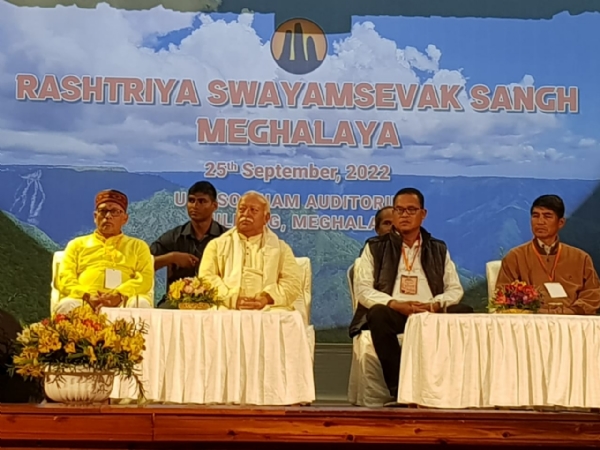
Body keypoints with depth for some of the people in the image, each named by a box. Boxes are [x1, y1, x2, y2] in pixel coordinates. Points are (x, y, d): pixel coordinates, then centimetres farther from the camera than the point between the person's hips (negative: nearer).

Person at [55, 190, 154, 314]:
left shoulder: (138, 246, 25)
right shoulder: (77, 244, 26)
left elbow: (146, 278, 7)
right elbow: (65, 278, 12)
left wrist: (119, 295, -13)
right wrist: (87, 296, -11)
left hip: (125, 302, 0)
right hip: (82, 301, 0)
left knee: (141, 304, -35)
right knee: (66, 306, -34)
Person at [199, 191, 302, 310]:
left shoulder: (280, 248, 22)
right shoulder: (217, 245, 22)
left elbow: (293, 281, 7)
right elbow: (207, 278, 7)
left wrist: (265, 299, -12)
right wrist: (233, 300, -11)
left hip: (268, 312, 0)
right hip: (227, 311, 0)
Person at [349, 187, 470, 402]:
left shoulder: (438, 249, 19)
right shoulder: (375, 247, 11)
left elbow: (455, 289, 11)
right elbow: (362, 289, 0)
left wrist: (435, 305, -12)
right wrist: (396, 304, -16)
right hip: (392, 314, -2)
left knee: (465, 313, -26)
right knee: (378, 314, -37)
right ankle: (398, 390, -32)